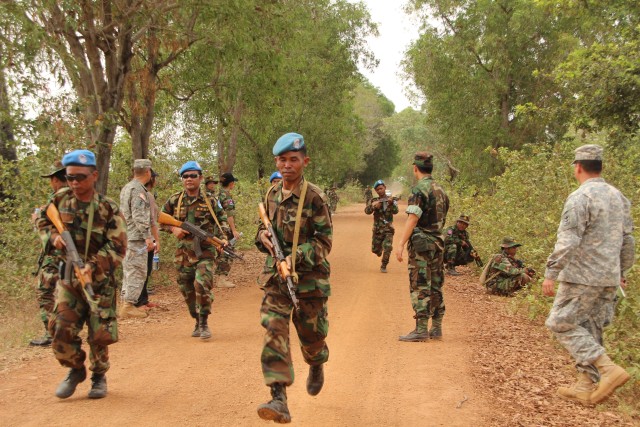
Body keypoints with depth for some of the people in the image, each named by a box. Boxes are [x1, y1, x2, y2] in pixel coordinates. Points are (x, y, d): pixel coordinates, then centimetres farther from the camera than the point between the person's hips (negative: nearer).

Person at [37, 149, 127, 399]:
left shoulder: (108, 209, -11)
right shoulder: (61, 199, 0)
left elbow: (117, 248, -14)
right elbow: (42, 222, 16)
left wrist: (93, 266, -27)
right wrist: (53, 235, -6)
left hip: (99, 281, -3)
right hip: (68, 278, 3)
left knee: (99, 334, 2)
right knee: (61, 329, -5)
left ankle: (99, 376, 27)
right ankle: (76, 370, 22)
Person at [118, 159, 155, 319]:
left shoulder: (126, 188, 17)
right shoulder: (139, 190, -14)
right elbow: (139, 217, -21)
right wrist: (148, 237, -20)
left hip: (125, 236, 10)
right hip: (136, 238, -10)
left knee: (128, 271, 15)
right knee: (137, 272, -7)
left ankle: (126, 303, 19)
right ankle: (128, 306, -9)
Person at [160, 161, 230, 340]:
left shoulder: (210, 201, 1)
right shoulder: (174, 200, 4)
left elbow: (222, 220, 11)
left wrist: (222, 236, -6)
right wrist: (173, 229, -5)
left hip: (205, 251, -3)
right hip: (183, 252, 3)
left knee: (202, 284, -19)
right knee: (187, 289, 8)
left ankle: (204, 322, -7)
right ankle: (197, 321, 27)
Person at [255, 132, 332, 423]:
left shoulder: (315, 197, -11)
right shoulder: (271, 195, 6)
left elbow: (324, 240, -11)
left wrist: (297, 255, -25)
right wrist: (262, 236, -1)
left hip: (309, 276, -3)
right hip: (275, 275, 3)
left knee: (311, 333, 13)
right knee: (273, 331, -14)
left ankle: (317, 366, 49)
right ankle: (279, 399, -18)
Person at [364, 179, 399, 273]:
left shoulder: (391, 200, 0)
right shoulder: (373, 201, 3)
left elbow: (395, 211, -18)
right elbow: (367, 211, -12)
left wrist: (391, 204, -38)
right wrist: (374, 206, -31)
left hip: (388, 229, -2)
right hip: (377, 229, 2)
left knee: (388, 248, -16)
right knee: (375, 250, 9)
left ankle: (384, 266, 3)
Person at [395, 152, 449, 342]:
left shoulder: (419, 189, -13)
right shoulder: (441, 190, 14)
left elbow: (412, 219, -19)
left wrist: (401, 244, -19)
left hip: (421, 243, -8)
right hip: (438, 243, 8)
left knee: (420, 287, -6)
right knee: (436, 287, 11)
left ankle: (421, 330, -6)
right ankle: (436, 328, 16)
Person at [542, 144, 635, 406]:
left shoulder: (580, 198, -14)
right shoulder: (618, 197, 11)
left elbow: (567, 241, -20)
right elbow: (628, 241, 17)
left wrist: (550, 273, -16)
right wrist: (622, 272, 26)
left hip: (582, 276, -8)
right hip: (609, 278, 8)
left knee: (562, 324, 0)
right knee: (590, 330, 14)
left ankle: (608, 370, -10)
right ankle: (587, 387, 15)